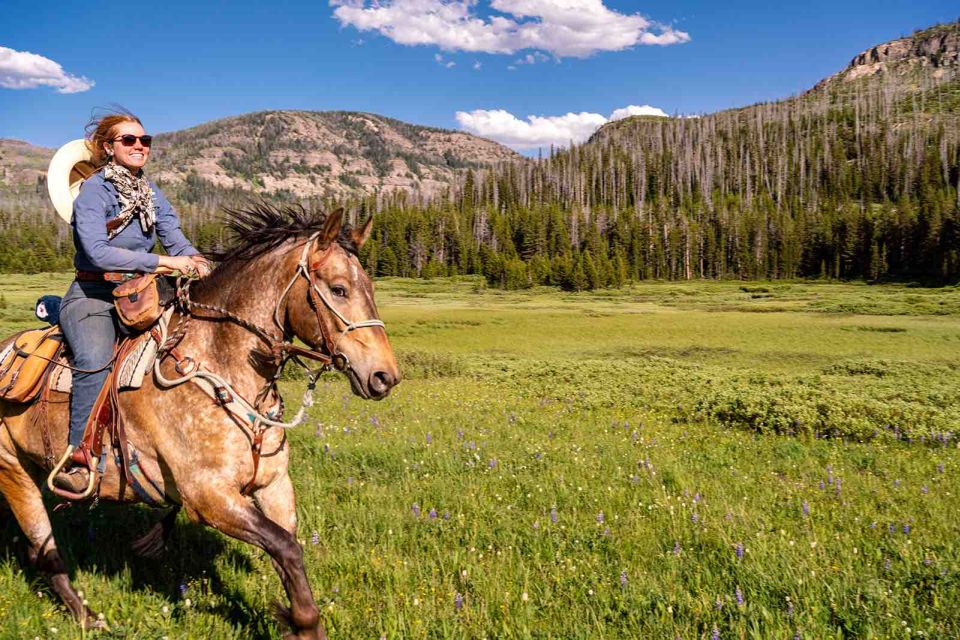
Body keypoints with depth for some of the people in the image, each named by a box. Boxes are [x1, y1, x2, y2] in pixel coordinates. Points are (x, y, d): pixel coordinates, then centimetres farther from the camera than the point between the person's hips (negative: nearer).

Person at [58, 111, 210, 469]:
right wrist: (164, 262, -27)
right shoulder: (93, 190, -10)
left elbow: (176, 240, 3)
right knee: (96, 359, -32)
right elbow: (97, 252, -23)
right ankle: (78, 452, -24)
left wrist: (195, 261, -21)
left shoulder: (152, 195, 11)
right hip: (92, 297, -6)